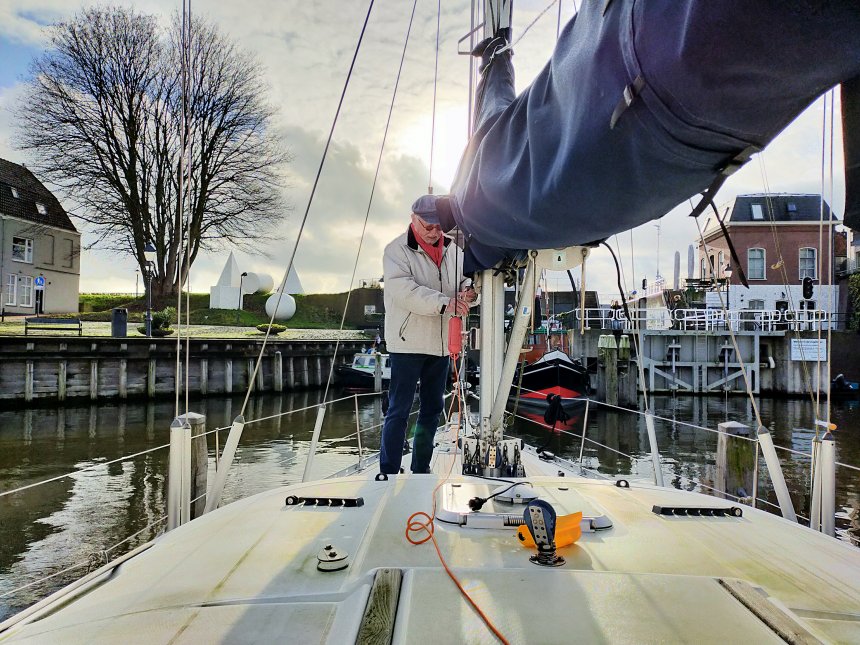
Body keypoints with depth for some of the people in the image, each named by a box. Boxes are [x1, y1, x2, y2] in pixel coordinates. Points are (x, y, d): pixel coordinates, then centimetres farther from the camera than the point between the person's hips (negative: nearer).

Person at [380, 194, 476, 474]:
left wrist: (468, 290, -12)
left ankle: (421, 468, 30)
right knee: (399, 411, -2)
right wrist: (445, 302, -34)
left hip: (440, 343, 7)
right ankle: (388, 473, 7)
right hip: (408, 343, -6)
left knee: (432, 409, 15)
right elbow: (404, 290, -24)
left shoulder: (452, 248, 8)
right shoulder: (397, 250, -10)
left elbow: (466, 278, 14)